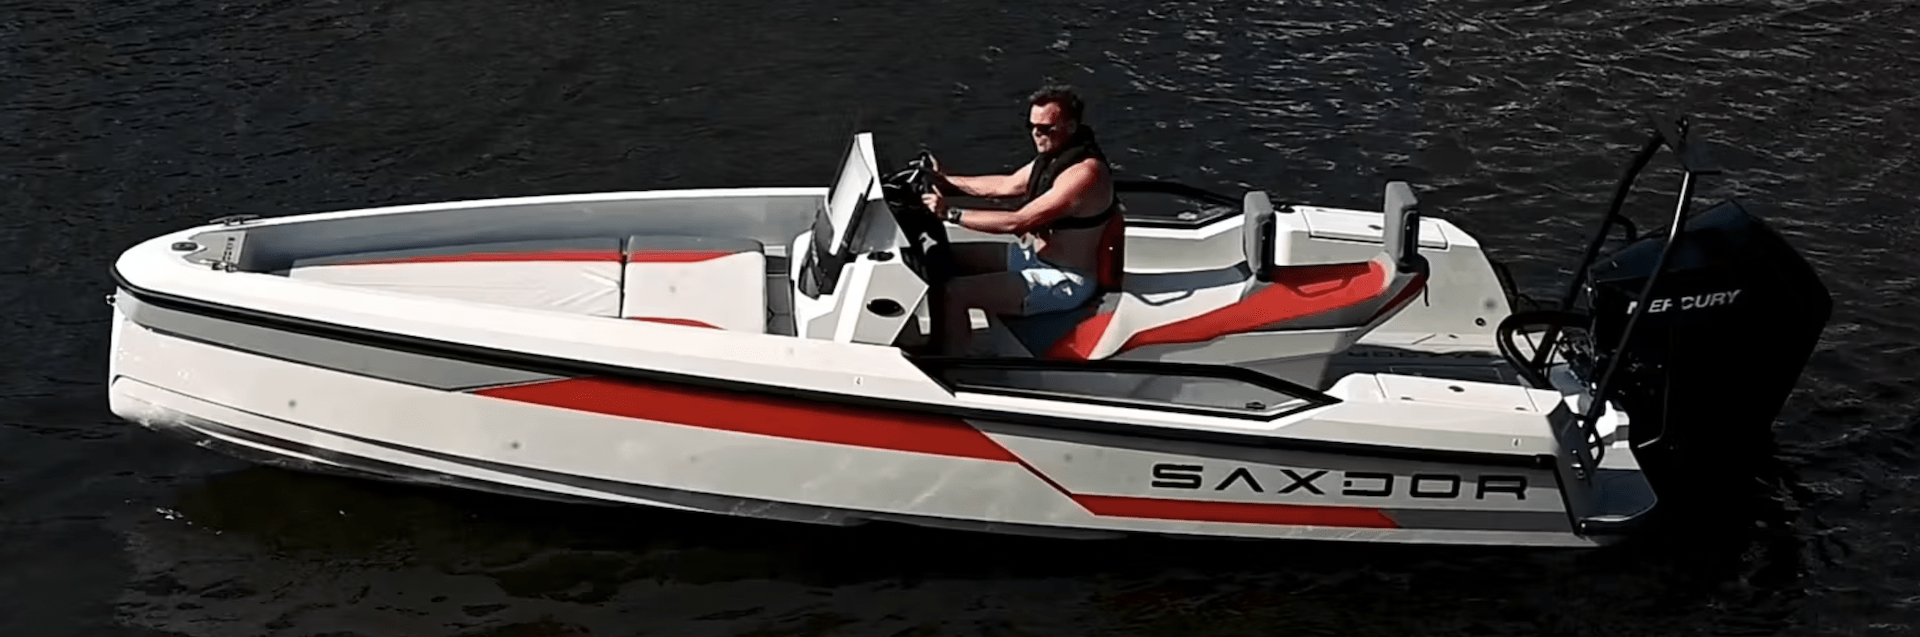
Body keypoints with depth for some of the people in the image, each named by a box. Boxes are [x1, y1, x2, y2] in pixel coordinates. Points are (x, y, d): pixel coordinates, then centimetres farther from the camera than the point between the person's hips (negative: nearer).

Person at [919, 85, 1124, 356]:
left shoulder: (1084, 172, -27)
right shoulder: (1054, 154, 2)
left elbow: (1017, 222, -30)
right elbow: (1006, 185, 19)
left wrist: (952, 214, -28)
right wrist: (945, 181, 12)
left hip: (1064, 282, -10)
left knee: (954, 293, -20)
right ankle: (948, 341, 21)